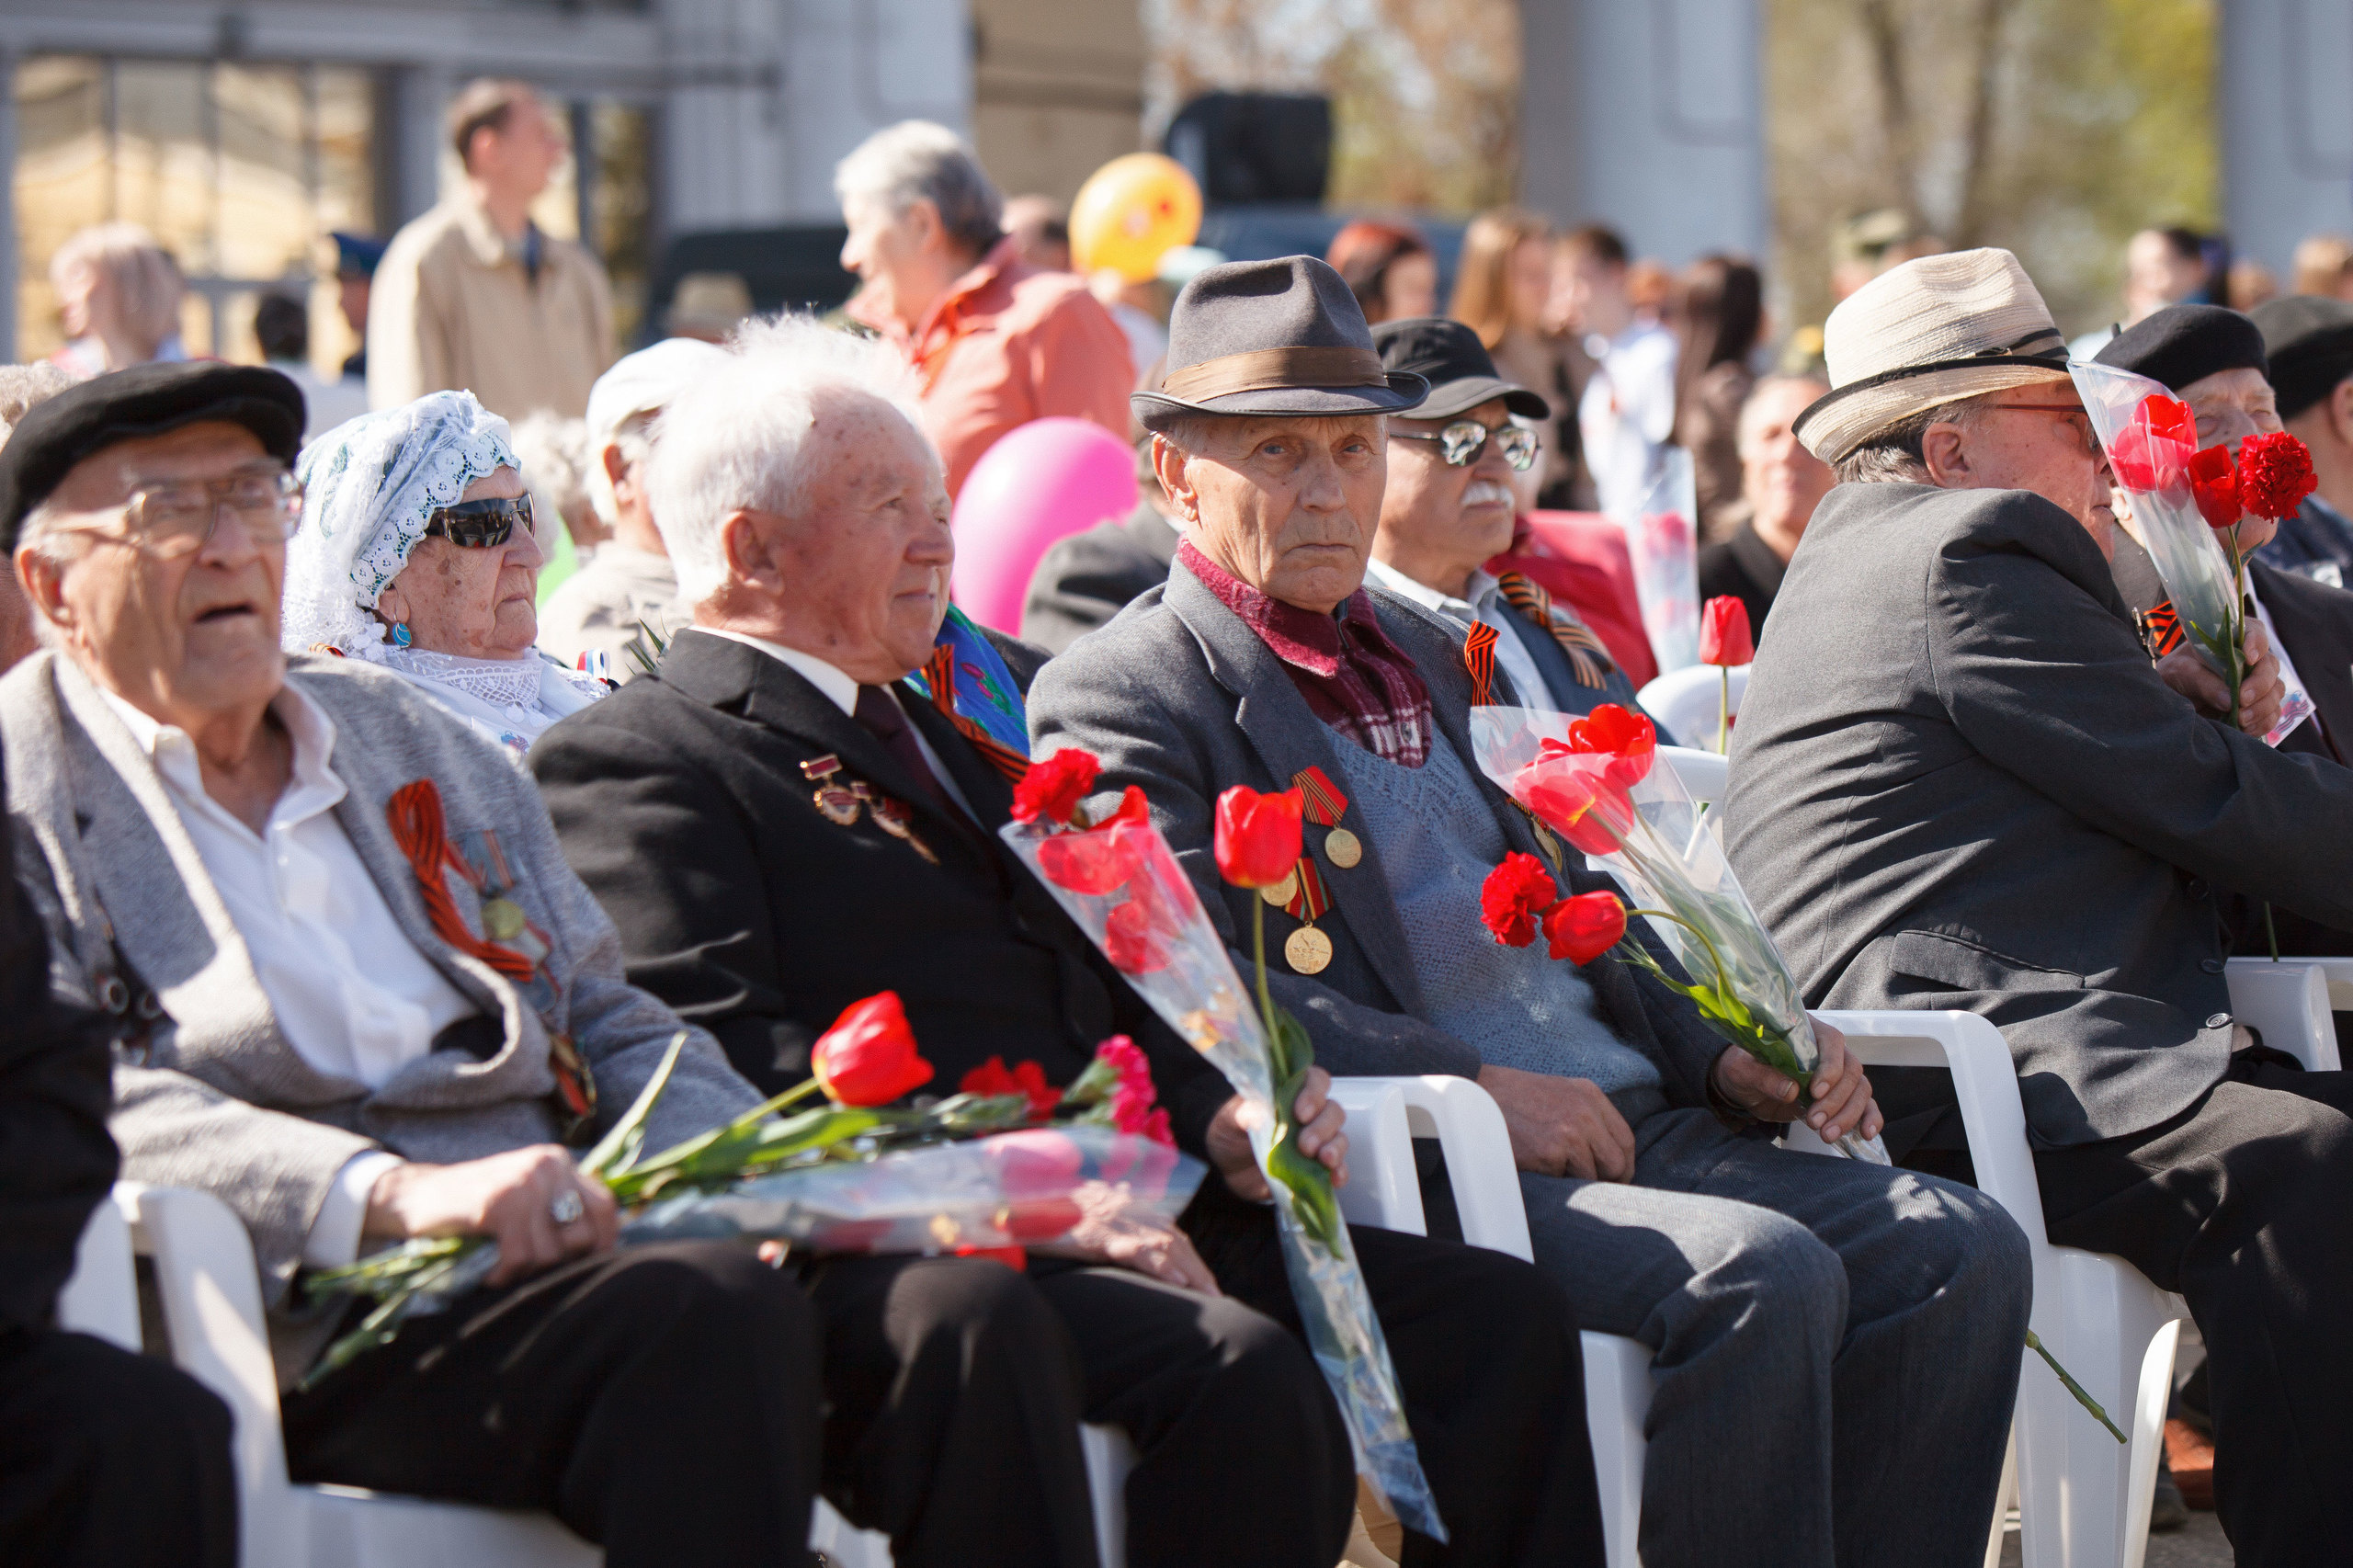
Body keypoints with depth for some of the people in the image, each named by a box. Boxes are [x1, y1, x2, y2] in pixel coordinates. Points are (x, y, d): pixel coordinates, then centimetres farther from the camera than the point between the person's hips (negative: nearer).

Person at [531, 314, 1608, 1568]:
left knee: (1500, 1314, -6)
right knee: (1241, 1373, -32)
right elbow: (726, 1061, -15)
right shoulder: (632, 761, 0)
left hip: (1113, 1215, 9)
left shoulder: (946, 719, 28)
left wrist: (1216, 1124, 3)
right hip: (905, 1266, -8)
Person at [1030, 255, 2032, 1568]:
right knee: (1760, 1275, -31)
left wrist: (1724, 1051, 8)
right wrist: (1477, 1089, -20)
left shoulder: (1426, 654, 26)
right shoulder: (1120, 701, 0)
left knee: (1960, 1250, -13)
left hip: (1632, 1119, 8)